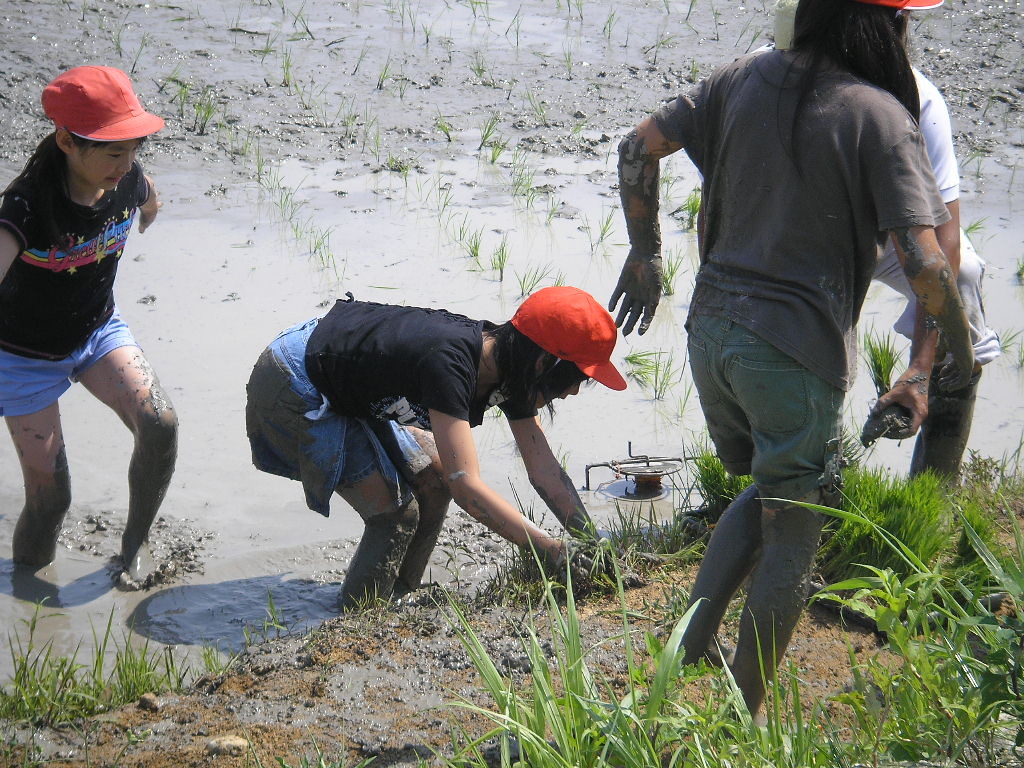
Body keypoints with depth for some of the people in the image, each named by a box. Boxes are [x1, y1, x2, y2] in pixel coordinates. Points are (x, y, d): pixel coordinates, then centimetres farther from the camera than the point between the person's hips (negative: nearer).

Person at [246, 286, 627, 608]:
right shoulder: (449, 361, -34)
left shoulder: (509, 370, -7)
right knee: (397, 511, -13)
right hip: (288, 391, -9)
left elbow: (545, 469, -1)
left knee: (432, 477, 8)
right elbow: (466, 485, -37)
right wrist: (553, 550, -35)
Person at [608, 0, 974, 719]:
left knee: (768, 492, 28)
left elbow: (641, 146, 6)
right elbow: (926, 262, -19)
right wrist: (957, 349, -2)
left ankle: (691, 646, 20)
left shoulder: (746, 76, 3)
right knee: (793, 534, 10)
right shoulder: (880, 116, -13)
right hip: (796, 350, -6)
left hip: (712, 329, 6)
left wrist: (645, 255, 17)